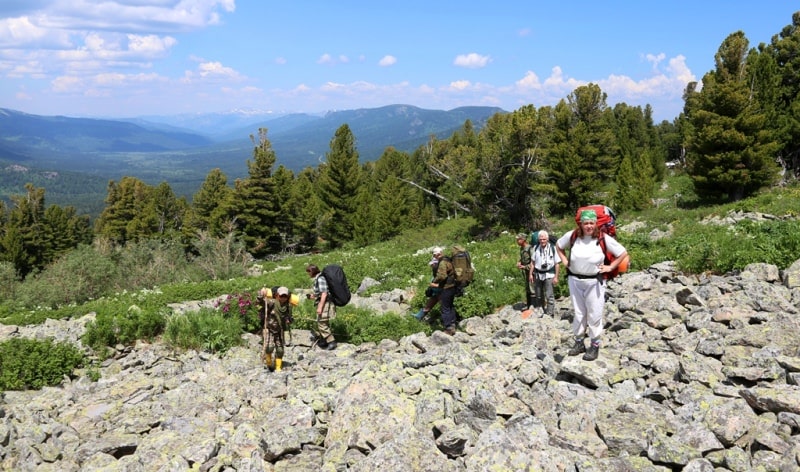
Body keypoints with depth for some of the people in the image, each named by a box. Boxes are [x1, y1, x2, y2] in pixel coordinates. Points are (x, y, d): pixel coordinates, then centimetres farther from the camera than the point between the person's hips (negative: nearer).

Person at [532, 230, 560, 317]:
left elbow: (557, 263, -5)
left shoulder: (553, 248, -9)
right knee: (538, 296, 14)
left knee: (549, 296, -9)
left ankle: (550, 315, -5)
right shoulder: (536, 248, 3)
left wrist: (556, 277, -7)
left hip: (549, 275, -4)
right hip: (537, 274, 4)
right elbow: (533, 261, 11)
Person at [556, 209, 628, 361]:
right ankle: (579, 342, 26)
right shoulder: (572, 236, -6)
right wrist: (565, 262, 5)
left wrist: (610, 267, -6)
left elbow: (622, 253, -3)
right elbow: (559, 246, 15)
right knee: (578, 313, 14)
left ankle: (595, 346, 14)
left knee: (594, 314, 3)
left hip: (594, 282, -3)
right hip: (574, 280, 3)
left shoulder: (603, 239, -13)